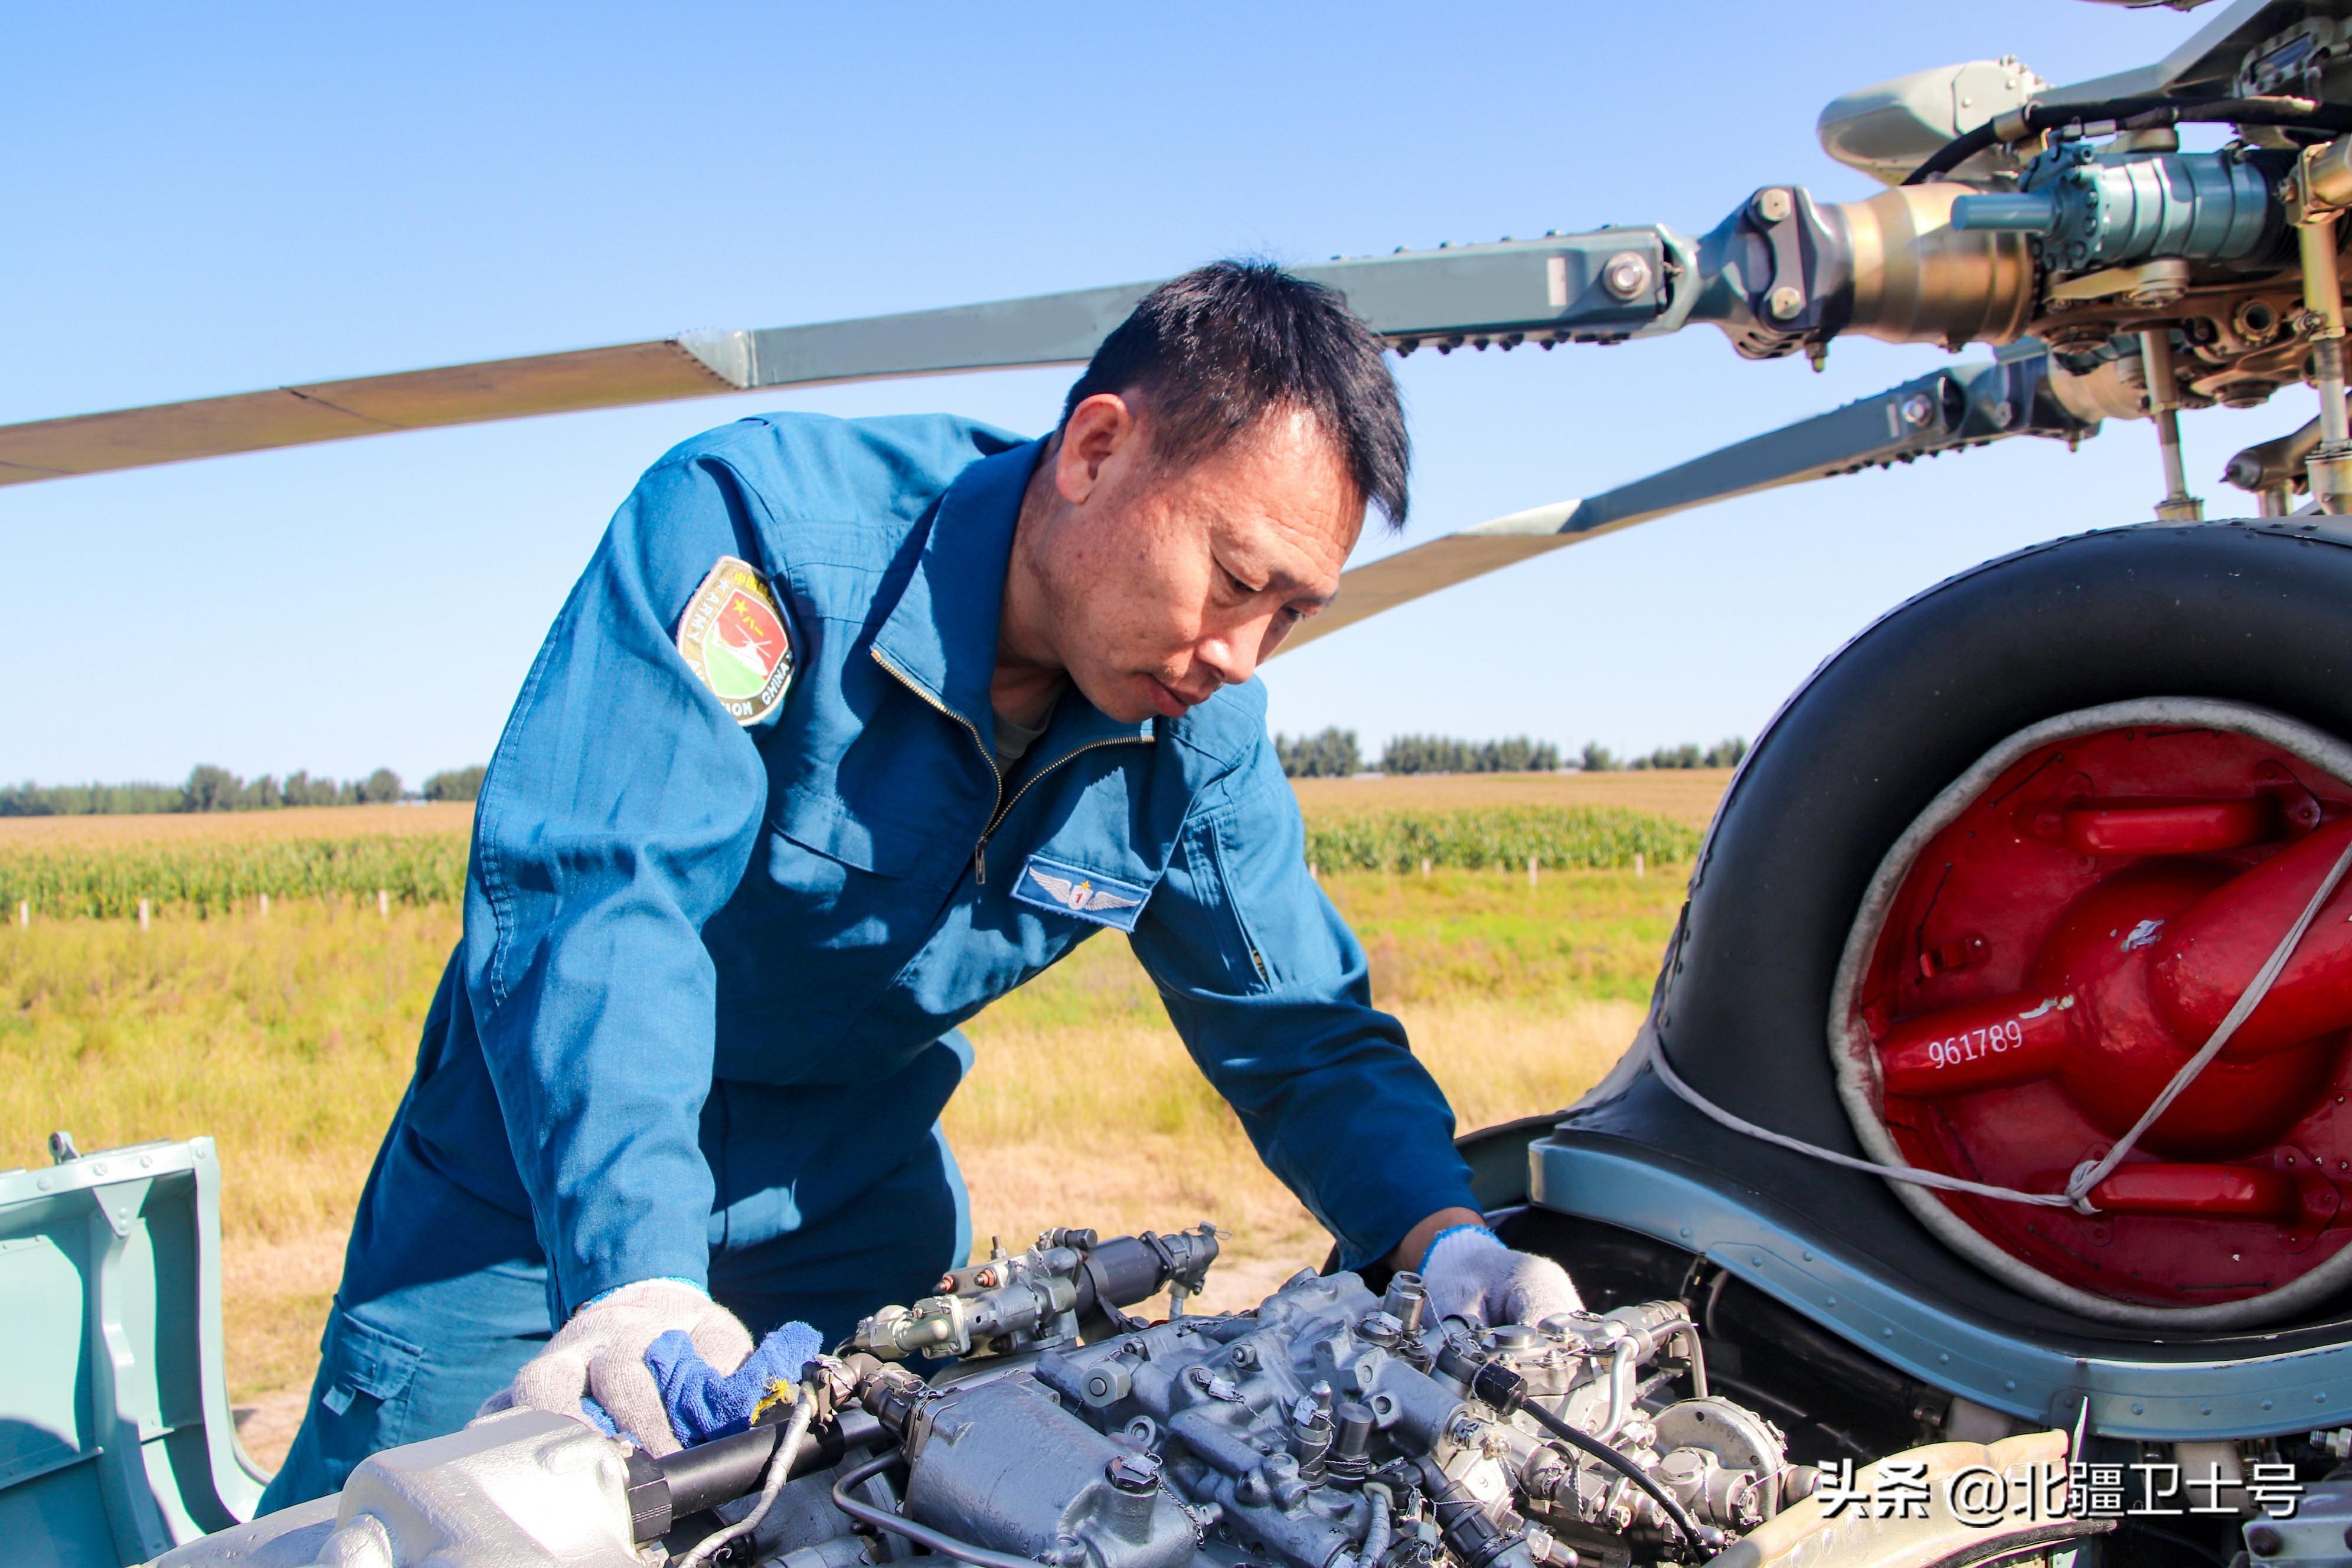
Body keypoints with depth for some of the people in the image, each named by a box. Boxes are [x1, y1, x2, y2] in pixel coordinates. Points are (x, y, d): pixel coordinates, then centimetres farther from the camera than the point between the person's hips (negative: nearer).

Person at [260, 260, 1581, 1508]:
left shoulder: (1199, 731, -12)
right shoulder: (756, 526, -28)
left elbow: (1307, 1035, -4)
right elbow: (592, 892, -37)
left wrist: (1445, 1232, -24)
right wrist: (638, 1278, -50)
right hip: (538, 1213, -3)